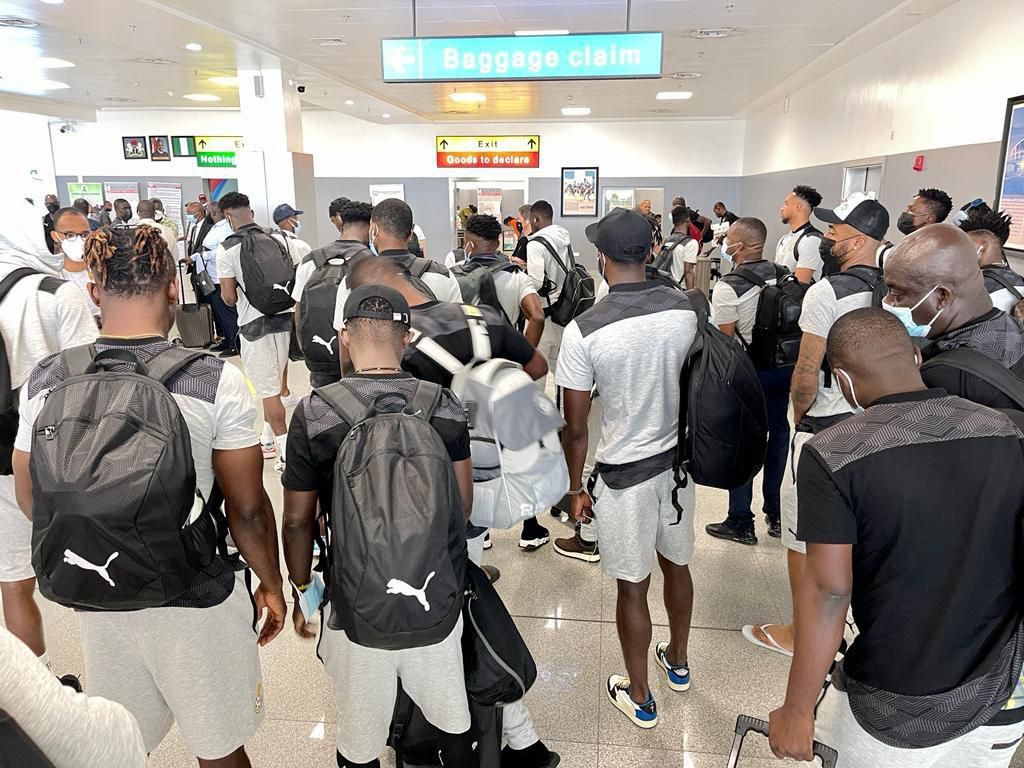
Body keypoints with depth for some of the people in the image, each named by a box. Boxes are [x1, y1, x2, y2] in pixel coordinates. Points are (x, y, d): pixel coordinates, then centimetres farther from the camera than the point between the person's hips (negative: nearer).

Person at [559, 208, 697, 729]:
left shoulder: (583, 330, -20)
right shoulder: (684, 309, -6)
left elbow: (575, 427, -14)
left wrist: (576, 488, 0)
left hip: (626, 472, -5)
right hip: (679, 459, 5)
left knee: (632, 588, 12)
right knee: (676, 566, 24)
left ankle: (639, 698, 32)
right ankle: (677, 662, 48)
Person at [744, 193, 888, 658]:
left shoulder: (827, 292, -18)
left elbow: (806, 375, -17)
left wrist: (798, 416, 0)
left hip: (823, 431, -7)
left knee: (802, 537, 8)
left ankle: (801, 633, 22)